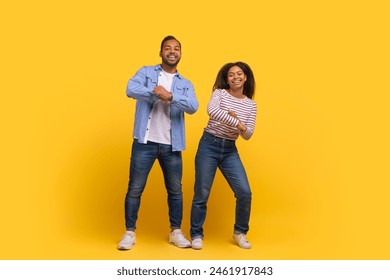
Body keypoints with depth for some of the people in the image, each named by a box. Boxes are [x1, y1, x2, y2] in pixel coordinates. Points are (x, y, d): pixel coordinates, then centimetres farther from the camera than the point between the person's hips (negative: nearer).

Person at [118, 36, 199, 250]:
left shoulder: (186, 84, 11)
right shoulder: (146, 72, 6)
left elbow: (193, 107, -9)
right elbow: (131, 90, -14)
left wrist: (170, 96, -22)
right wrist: (158, 93, -18)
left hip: (171, 146, 3)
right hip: (145, 142, -2)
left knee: (175, 190, 9)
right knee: (135, 189, 2)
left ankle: (175, 232, 24)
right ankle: (130, 232, 16)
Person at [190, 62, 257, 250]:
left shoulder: (251, 105, 8)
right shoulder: (219, 93, -3)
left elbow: (248, 135, 4)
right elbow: (212, 111, -26)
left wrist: (242, 128, -18)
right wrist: (237, 123, -24)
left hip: (230, 150, 3)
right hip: (209, 145, -3)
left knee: (245, 192, -6)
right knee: (202, 194, -1)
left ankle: (240, 233, 16)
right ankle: (196, 235, 18)